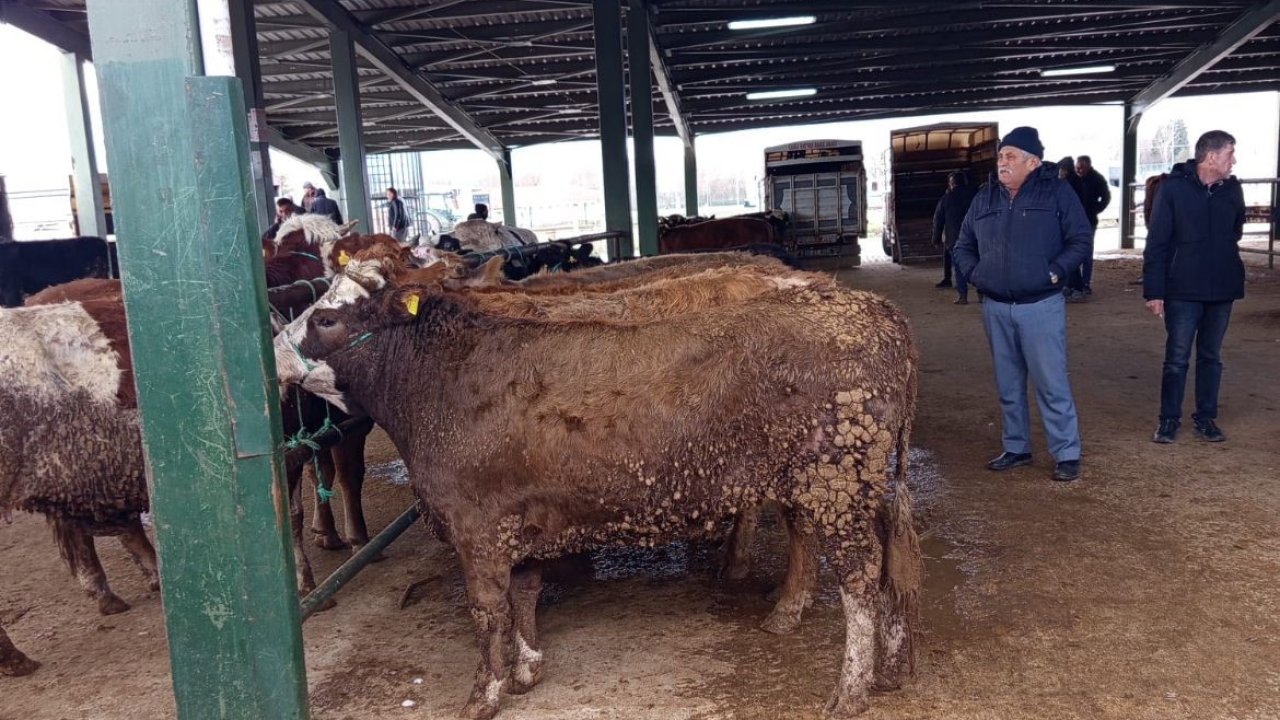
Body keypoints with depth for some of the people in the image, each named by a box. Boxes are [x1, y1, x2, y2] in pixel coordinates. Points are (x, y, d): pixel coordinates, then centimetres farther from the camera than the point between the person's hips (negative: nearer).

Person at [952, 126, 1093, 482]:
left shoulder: (1056, 192, -4)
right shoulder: (985, 198, 9)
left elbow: (1081, 239, -3)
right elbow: (963, 247, 17)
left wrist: (1054, 272, -13)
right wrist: (975, 274, 1)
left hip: (1041, 306, -4)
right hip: (995, 308, 5)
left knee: (1051, 384, -3)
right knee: (1008, 386, 13)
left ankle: (1067, 454, 8)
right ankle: (1016, 448, 26)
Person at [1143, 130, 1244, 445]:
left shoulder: (1232, 188, 3)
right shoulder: (1173, 187, -9)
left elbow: (1236, 230, 19)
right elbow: (1156, 242, -10)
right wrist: (1154, 290, -12)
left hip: (1222, 290, 4)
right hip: (1183, 290, -4)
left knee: (1211, 357, 12)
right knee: (1177, 358, 2)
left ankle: (1206, 418, 22)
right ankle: (1169, 419, 13)